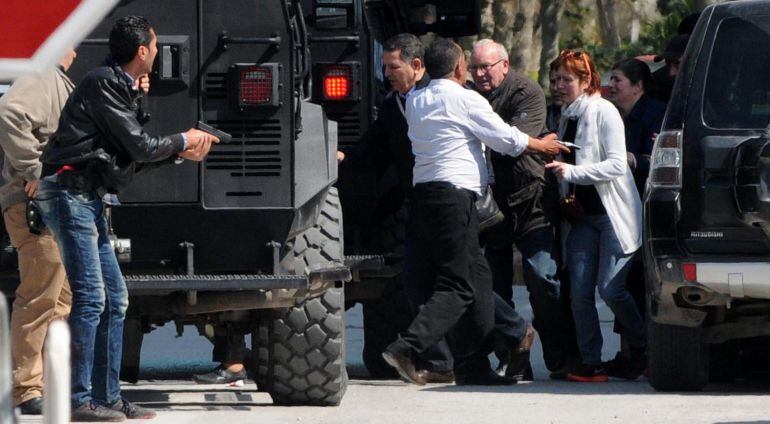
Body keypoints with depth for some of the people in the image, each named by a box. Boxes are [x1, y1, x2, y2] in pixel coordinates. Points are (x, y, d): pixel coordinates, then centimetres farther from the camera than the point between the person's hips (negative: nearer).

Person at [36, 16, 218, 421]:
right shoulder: (102, 84, -13)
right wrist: (182, 141, 3)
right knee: (90, 297, -13)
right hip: (68, 193, -11)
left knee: (114, 298, 11)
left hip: (87, 198, 11)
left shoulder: (121, 87, 18)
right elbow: (140, 147, -14)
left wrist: (181, 152, 16)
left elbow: (131, 153, 20)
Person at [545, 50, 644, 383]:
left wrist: (572, 171, -22)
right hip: (581, 215, 7)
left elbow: (617, 165, -16)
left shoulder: (603, 112, -8)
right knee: (580, 292, -5)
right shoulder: (567, 117, 15)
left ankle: (644, 351, 7)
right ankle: (590, 363, -3)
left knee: (610, 289, -12)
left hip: (613, 213, -7)